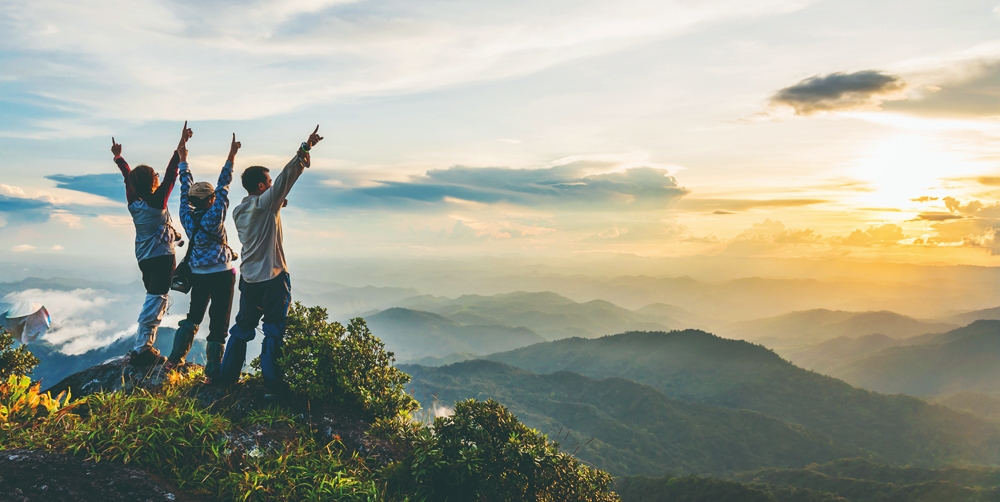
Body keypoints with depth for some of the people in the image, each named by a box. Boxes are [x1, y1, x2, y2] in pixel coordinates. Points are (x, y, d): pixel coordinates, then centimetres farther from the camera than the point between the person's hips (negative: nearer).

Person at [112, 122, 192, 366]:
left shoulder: (133, 202, -1)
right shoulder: (157, 202, -17)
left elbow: (128, 177, 13)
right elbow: (171, 174, -19)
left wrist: (118, 157, 29)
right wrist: (181, 146, -19)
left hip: (145, 258, 8)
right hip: (161, 258, -8)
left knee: (153, 300, 18)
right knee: (155, 303, -5)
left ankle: (145, 347, 20)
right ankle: (141, 349, -6)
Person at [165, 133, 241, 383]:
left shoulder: (187, 216, -3)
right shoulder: (213, 217, -16)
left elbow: (186, 189, 7)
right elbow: (222, 186, -17)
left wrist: (183, 160, 17)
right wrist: (231, 156, -17)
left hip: (198, 275, 6)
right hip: (221, 275, -6)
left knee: (193, 316, 22)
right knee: (218, 324, 0)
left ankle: (175, 358, 24)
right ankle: (212, 372, 2)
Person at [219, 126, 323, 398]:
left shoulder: (238, 211, 8)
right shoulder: (266, 203, -12)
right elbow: (287, 175, -19)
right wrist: (306, 148, -21)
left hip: (249, 278, 7)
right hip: (273, 278, -7)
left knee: (242, 328, 19)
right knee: (274, 332, 0)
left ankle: (228, 377, 26)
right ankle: (272, 386, 2)